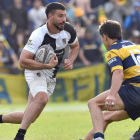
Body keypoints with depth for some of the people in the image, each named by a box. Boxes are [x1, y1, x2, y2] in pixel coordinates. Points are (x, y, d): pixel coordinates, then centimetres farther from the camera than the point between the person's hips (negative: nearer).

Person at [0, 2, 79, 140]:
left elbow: (75, 46, 15)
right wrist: (47, 65, -35)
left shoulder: (68, 29, -7)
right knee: (42, 98, -38)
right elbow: (23, 62, -29)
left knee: (29, 117, 5)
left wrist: (70, 60, -5)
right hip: (36, 71, -7)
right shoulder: (38, 35, -26)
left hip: (50, 77, 7)